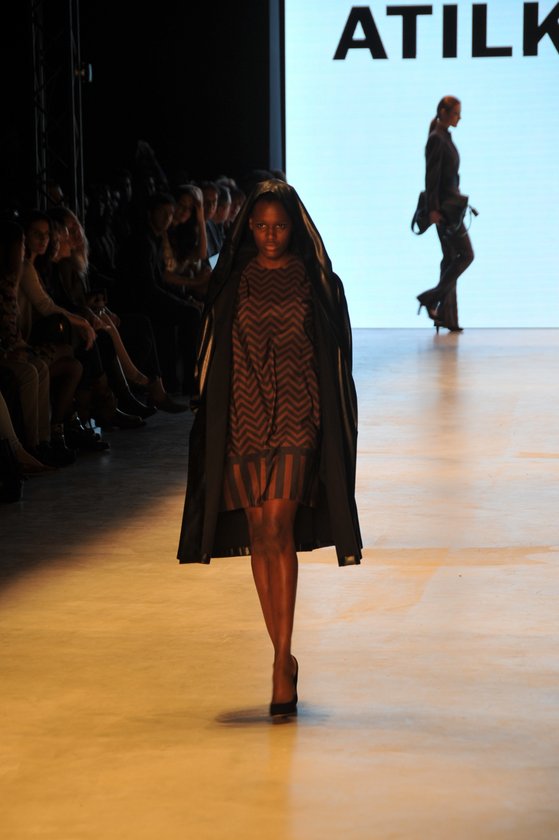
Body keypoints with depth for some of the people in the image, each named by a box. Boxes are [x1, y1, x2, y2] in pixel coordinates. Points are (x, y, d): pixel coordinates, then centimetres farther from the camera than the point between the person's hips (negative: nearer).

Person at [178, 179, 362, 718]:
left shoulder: (316, 282, 3)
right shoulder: (232, 282, 7)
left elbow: (334, 358, 5)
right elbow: (212, 357, 9)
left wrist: (330, 420, 0)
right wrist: (214, 409, 2)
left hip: (297, 415, -2)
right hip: (244, 415, 3)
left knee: (278, 528, -15)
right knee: (259, 532, 4)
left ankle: (282, 663, -15)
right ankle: (283, 656, 16)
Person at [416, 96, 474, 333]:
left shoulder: (445, 138, 15)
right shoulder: (436, 138, -13)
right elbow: (431, 175, -19)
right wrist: (433, 208, -23)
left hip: (451, 204, 10)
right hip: (444, 206, -10)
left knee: (451, 258, 9)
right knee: (466, 254, -8)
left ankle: (445, 315, 10)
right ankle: (431, 298, -6)